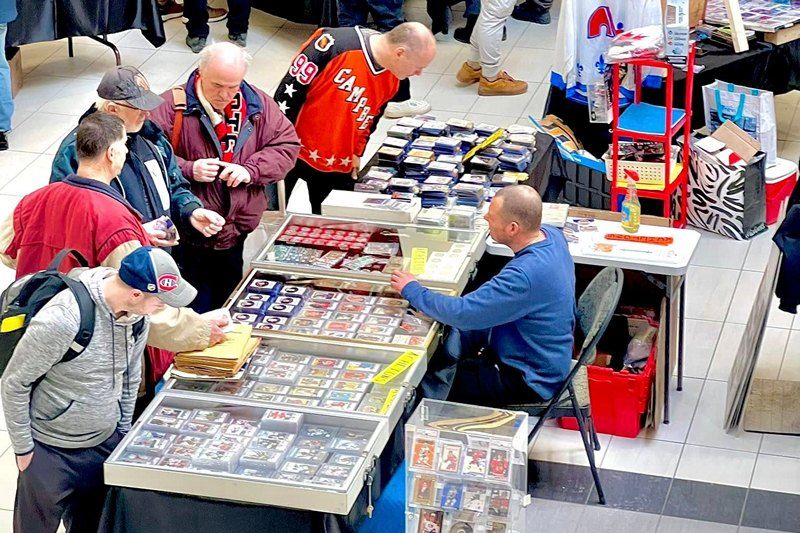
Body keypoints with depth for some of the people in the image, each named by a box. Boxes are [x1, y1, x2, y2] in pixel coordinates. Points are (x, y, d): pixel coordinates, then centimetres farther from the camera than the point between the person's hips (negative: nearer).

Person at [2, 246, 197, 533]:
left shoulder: (138, 313, -9)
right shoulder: (61, 319, -29)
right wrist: (23, 449, -9)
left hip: (106, 442, 6)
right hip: (51, 452, -6)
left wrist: (123, 431, 15)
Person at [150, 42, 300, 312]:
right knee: (196, 312, 4)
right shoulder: (173, 105, -9)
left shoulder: (257, 105, 5)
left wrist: (251, 170, -10)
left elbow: (287, 144, 5)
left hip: (240, 232, 4)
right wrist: (188, 170, -22)